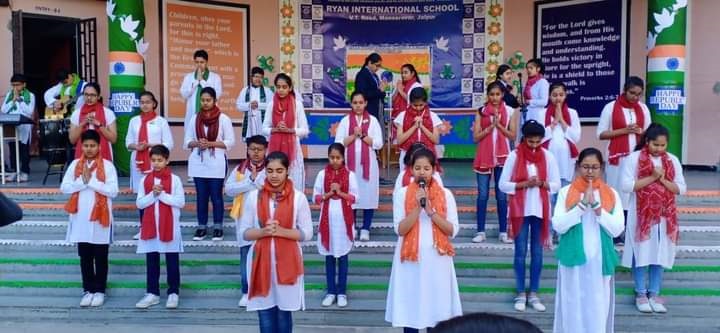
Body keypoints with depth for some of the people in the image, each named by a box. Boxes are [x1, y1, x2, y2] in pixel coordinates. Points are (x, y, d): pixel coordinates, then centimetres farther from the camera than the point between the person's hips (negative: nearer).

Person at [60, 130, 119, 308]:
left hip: (100, 217, -3)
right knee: (85, 256, 11)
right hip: (81, 217, 3)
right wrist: (82, 181, -15)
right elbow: (64, 187, -1)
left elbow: (113, 191, -13)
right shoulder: (75, 164, 4)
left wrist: (91, 181, -18)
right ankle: (88, 289, 22)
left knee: (100, 257, 7)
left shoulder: (107, 165, -5)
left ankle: (99, 290, 18)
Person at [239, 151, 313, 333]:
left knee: (284, 312, 10)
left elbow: (307, 233, -3)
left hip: (287, 262, -1)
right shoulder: (253, 196, 0)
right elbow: (244, 232, 2)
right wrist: (263, 231, -17)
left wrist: (281, 231, -17)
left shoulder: (298, 197, -4)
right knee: (265, 312, 7)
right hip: (261, 261, 1)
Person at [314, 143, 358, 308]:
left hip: (344, 218, -1)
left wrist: (340, 192, -16)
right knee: (329, 256, 8)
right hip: (327, 217, 1)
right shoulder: (322, 174, 1)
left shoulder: (350, 174, -2)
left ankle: (341, 292, 15)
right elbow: (316, 197, 1)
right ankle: (331, 291, 17)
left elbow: (355, 197, -2)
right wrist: (328, 194, -15)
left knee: (343, 256, 6)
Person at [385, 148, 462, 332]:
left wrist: (431, 211, -14)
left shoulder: (445, 194, 2)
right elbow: (400, 229, -7)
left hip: (436, 259, 1)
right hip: (410, 259, -1)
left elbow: (452, 230, -4)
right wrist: (417, 208, -18)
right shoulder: (402, 193, -1)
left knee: (436, 307, 5)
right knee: (410, 308, 4)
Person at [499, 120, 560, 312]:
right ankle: (521, 294, 14)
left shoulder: (547, 156, 1)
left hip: (541, 211, 2)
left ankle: (533, 294, 18)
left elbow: (556, 184, 3)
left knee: (537, 253, 8)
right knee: (521, 252, 4)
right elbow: (503, 184, -5)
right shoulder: (514, 156, -5)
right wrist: (524, 184, -17)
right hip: (520, 210, -2)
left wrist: (542, 183, -16)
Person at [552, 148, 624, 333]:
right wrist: (582, 205, -16)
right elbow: (558, 226, -9)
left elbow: (617, 229, -4)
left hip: (599, 260, 1)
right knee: (573, 306, 4)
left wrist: (596, 206, -14)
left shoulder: (611, 194, 4)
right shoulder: (566, 192, 0)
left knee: (598, 307, 4)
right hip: (574, 258, -1)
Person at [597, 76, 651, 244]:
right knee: (616, 192, -2)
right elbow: (601, 134, -5)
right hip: (617, 158, -3)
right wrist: (624, 130, -14)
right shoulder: (611, 107, -4)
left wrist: (642, 132, -7)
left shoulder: (643, 108, 8)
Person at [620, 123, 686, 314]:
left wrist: (663, 180, -13)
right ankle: (641, 293, 15)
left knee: (660, 254, 8)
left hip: (664, 215, 3)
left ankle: (654, 294, 18)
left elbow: (681, 189, 4)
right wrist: (651, 178, -17)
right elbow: (626, 185, -13)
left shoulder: (672, 160, 5)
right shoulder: (634, 158, -7)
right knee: (641, 253, 3)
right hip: (641, 214, -3)